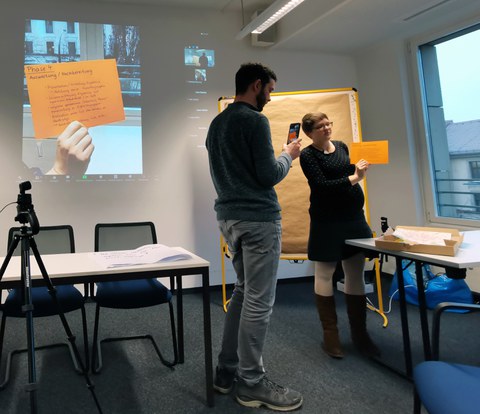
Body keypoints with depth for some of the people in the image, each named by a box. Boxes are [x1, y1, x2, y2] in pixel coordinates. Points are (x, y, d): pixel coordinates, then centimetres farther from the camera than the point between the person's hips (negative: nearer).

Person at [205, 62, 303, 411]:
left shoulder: (217, 123, 15)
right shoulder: (255, 120, -12)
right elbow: (269, 175, -15)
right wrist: (288, 156, 3)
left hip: (229, 216, 9)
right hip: (258, 218, -9)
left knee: (243, 291, 17)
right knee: (258, 301, -1)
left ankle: (227, 372, 23)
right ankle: (251, 383, 11)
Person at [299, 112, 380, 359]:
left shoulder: (342, 146, 10)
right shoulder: (308, 155, -8)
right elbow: (321, 185, -18)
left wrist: (359, 170, -1)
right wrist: (353, 178, -18)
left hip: (354, 217, 6)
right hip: (326, 222, -6)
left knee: (356, 275, 8)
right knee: (324, 275, 4)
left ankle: (359, 333, 20)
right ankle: (330, 335, 16)